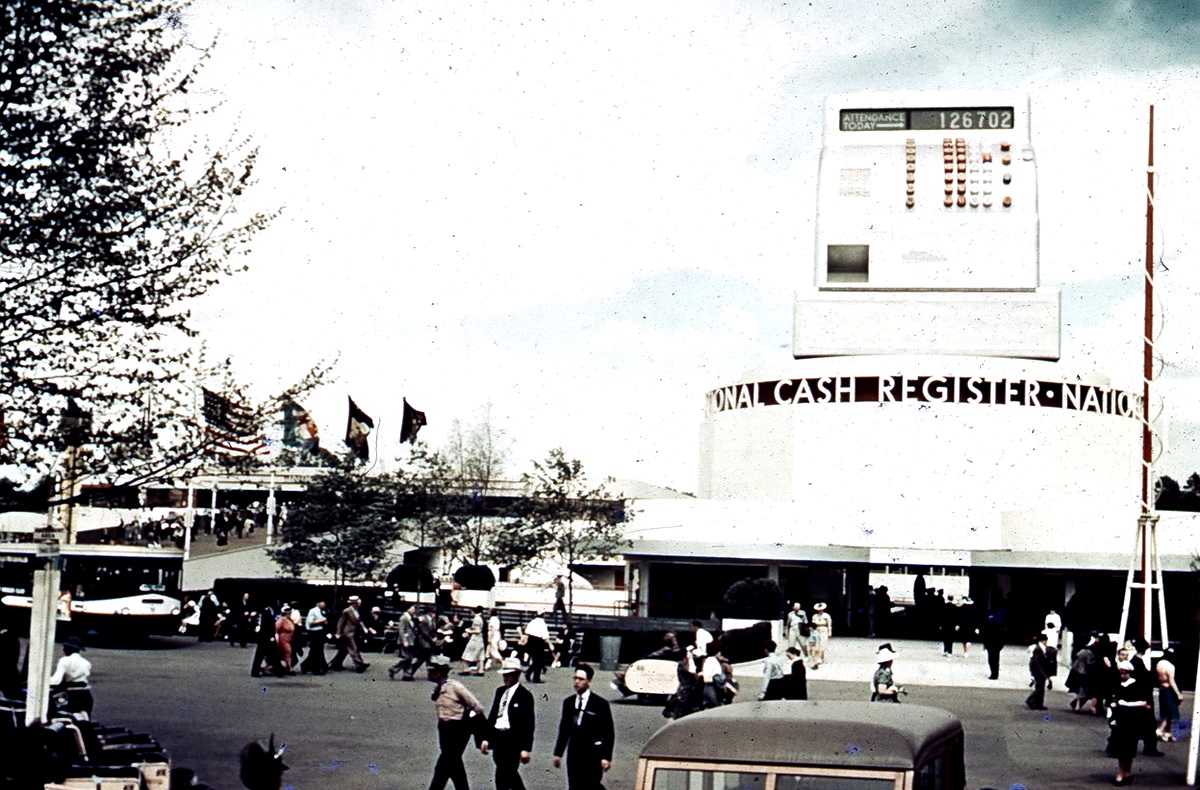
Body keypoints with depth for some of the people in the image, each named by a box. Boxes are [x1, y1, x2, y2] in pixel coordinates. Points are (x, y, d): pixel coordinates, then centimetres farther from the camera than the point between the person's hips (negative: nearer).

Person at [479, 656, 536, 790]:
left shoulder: (525, 695, -9)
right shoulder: (500, 691, 12)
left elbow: (528, 724, -10)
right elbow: (492, 715, 16)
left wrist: (526, 749, -14)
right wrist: (486, 738, 10)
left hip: (513, 741, -7)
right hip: (498, 738, 7)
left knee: (502, 777, -9)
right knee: (510, 775, 15)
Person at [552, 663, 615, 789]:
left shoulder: (601, 704, -5)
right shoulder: (568, 702, 10)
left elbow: (609, 732, -5)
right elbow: (564, 730, 15)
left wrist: (606, 757, -10)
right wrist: (558, 753, 11)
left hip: (593, 755, -5)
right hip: (574, 754, 5)